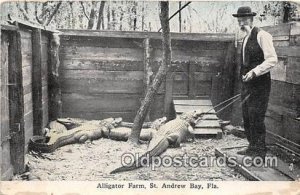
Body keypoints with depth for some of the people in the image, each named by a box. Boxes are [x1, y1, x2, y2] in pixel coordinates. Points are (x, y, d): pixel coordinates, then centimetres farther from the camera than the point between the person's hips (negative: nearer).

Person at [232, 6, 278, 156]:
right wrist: (244, 75, 15)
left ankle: (260, 151, 4)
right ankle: (252, 148, 24)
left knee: (256, 117, -7)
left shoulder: (261, 35, -10)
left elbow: (272, 59, -16)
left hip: (260, 84, -8)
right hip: (247, 83, 9)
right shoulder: (246, 38, 17)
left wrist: (254, 72, -23)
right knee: (247, 117, 12)